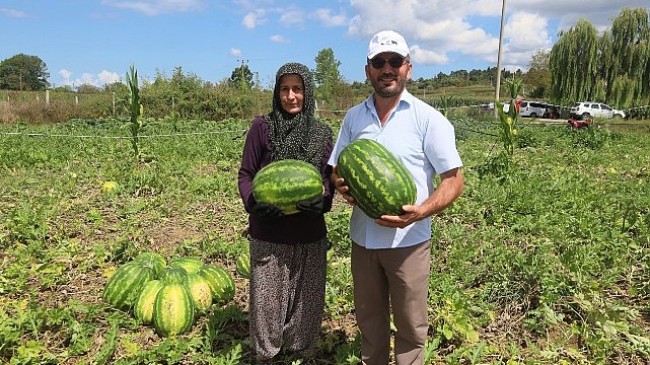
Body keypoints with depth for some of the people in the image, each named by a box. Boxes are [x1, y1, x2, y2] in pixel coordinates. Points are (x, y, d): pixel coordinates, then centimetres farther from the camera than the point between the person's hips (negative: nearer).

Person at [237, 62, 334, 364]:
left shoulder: (322, 133, 3)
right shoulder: (262, 127, -3)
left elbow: (329, 177, 6)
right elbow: (246, 175, 0)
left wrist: (322, 200, -15)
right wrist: (253, 202, -19)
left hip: (310, 234, 2)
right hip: (268, 233, -2)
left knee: (307, 297, 13)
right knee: (267, 297, 9)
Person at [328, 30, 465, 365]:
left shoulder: (428, 118, -8)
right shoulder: (354, 117, 4)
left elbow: (454, 180, -9)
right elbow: (336, 168, 10)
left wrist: (422, 211, -27)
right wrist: (342, 185, -13)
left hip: (408, 240, -3)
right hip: (362, 237, 4)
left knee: (410, 325, 12)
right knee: (368, 319, 20)